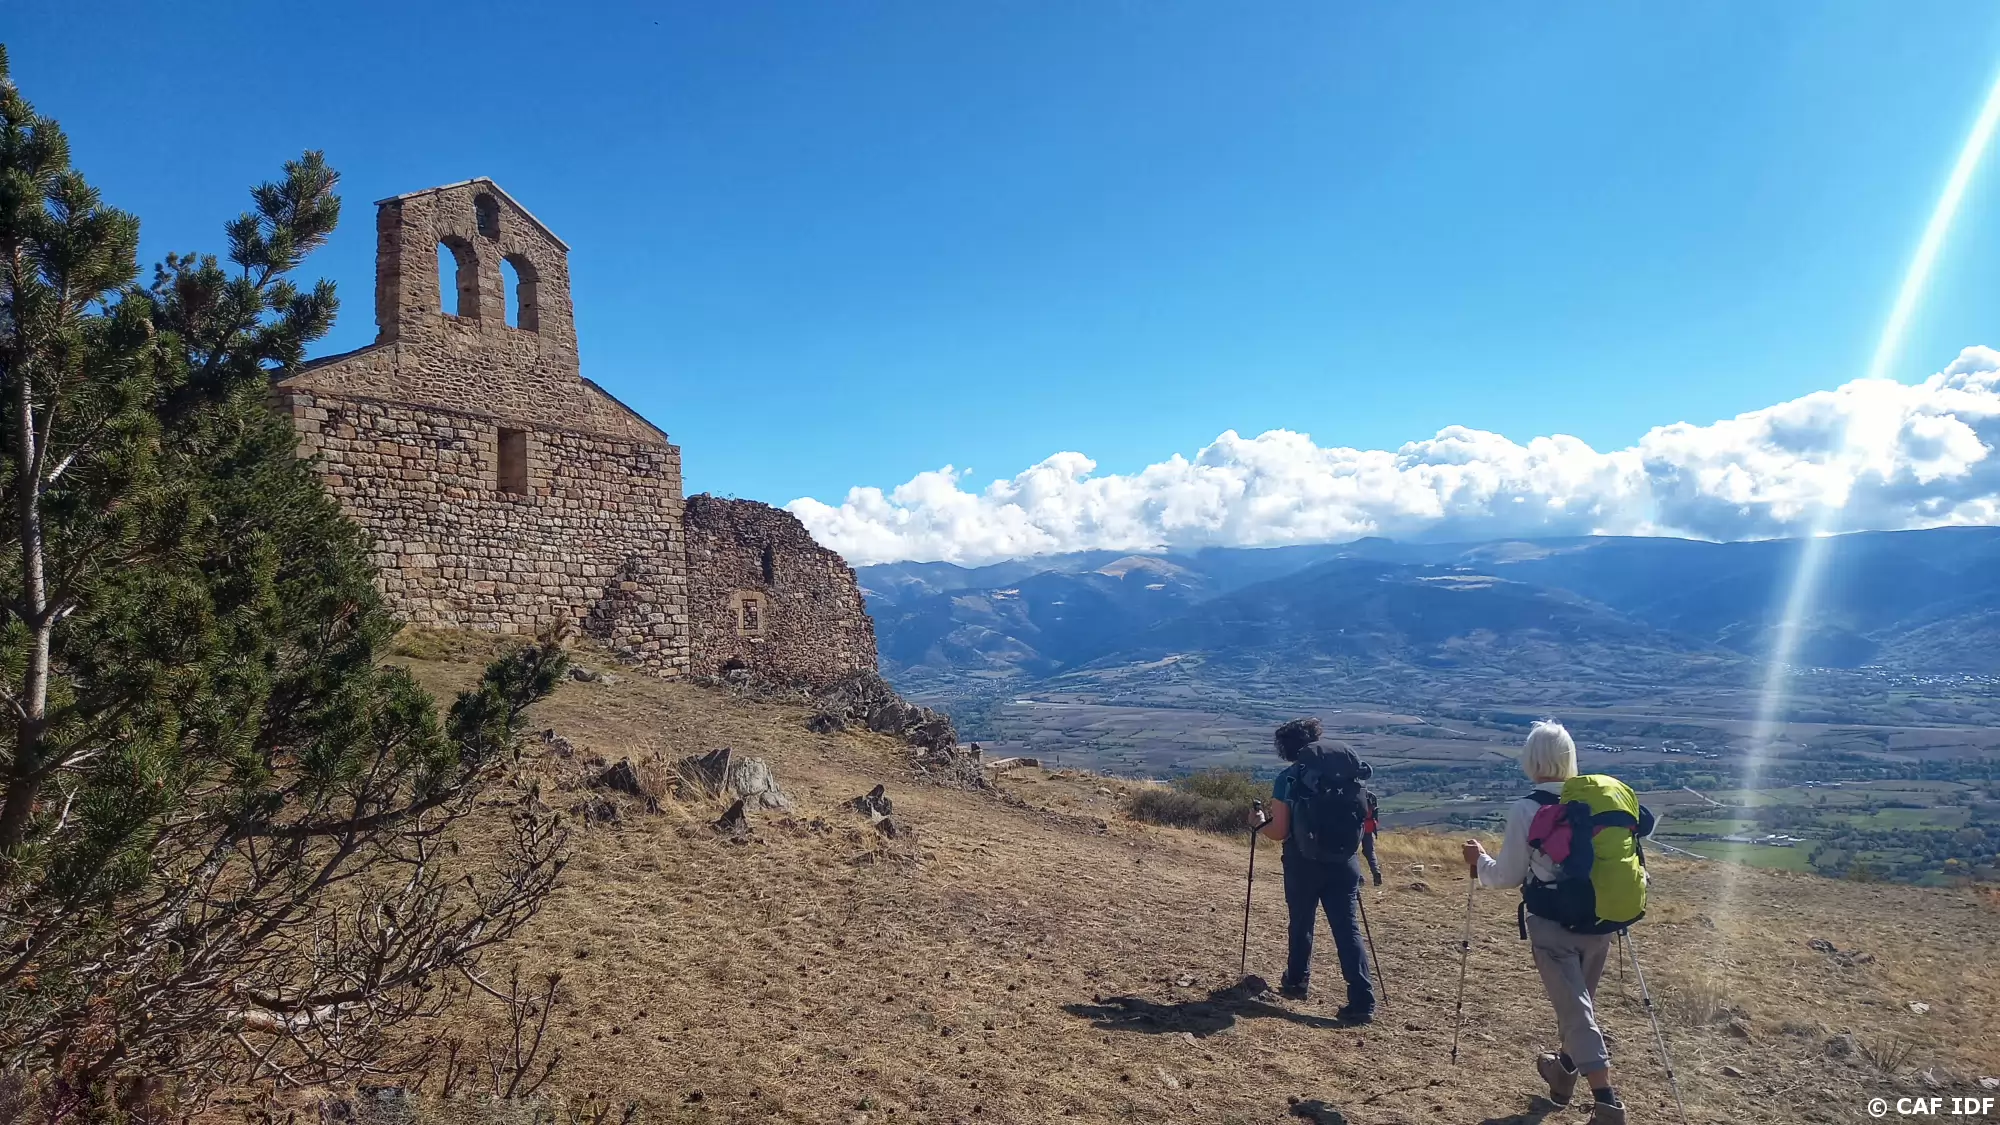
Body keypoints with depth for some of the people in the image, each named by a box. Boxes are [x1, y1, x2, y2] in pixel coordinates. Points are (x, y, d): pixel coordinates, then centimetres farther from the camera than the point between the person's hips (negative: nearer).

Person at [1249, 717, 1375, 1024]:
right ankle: (1362, 1001, -3)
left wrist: (1258, 824, 10)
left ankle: (1297, 981, 35)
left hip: (1304, 863, -2)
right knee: (1348, 928, 4)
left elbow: (1279, 832, -10)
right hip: (1343, 862, 2)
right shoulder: (1349, 771, 2)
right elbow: (1363, 817, 8)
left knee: (1301, 923, 18)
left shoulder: (1288, 779, -8)